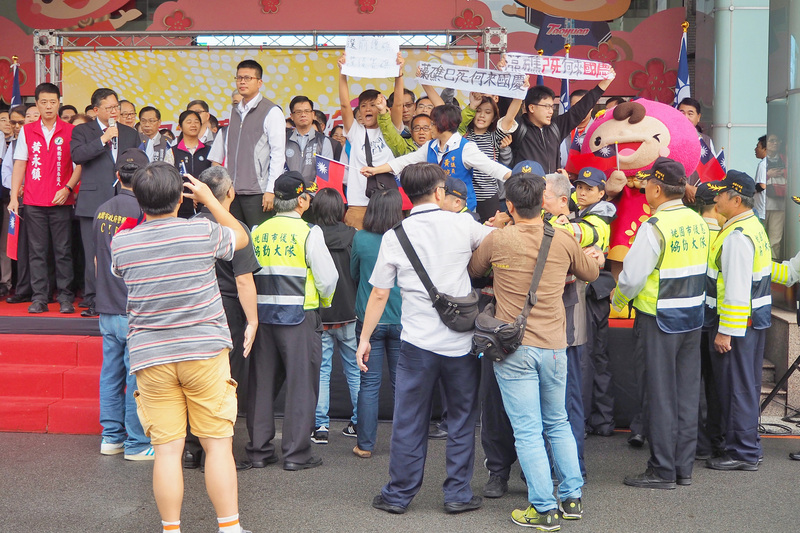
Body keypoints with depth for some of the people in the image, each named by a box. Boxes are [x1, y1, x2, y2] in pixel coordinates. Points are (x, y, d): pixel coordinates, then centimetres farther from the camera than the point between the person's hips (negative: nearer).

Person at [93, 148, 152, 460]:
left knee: (111, 372, 13)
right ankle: (136, 443, 6)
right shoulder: (144, 211, -16)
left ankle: (111, 437, 21)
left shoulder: (102, 211, 6)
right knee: (137, 376, 0)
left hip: (107, 308, 7)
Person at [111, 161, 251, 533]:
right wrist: (209, 199, 21)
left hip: (150, 358, 2)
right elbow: (241, 237, 15)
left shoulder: (120, 244, -2)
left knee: (166, 449, 4)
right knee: (218, 445, 5)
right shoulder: (203, 232, -6)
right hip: (205, 350, -1)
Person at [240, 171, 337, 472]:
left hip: (262, 313, 5)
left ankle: (258, 451, 16)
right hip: (299, 315, -5)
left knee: (262, 383, 11)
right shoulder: (307, 232, -8)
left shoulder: (258, 232, 6)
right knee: (301, 383, 2)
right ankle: (296, 453, 4)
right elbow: (327, 278, -7)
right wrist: (324, 302, 13)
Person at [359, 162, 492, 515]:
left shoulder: (395, 236, -2)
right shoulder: (463, 225, -3)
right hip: (461, 342, 0)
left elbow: (379, 294, 0)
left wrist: (365, 337, 10)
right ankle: (458, 494, 18)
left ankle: (399, 495, 19)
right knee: (462, 420, 13)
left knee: (409, 422, 10)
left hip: (417, 342, 0)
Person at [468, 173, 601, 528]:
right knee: (558, 424, 19)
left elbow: (471, 270, 13)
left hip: (514, 349, -3)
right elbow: (590, 273, 19)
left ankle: (545, 509, 4)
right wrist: (596, 259, 41)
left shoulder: (497, 240, -7)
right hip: (554, 346, 3)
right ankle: (572, 498, 23)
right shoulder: (563, 240, 0)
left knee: (528, 432, 2)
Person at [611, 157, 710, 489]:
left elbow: (632, 277, -17)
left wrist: (618, 299, 1)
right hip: (693, 317, 7)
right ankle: (684, 468, 20)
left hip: (659, 321, -7)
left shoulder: (654, 227, -18)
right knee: (687, 393, 12)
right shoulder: (698, 223, 6)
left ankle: (662, 471, 7)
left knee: (659, 395, 1)